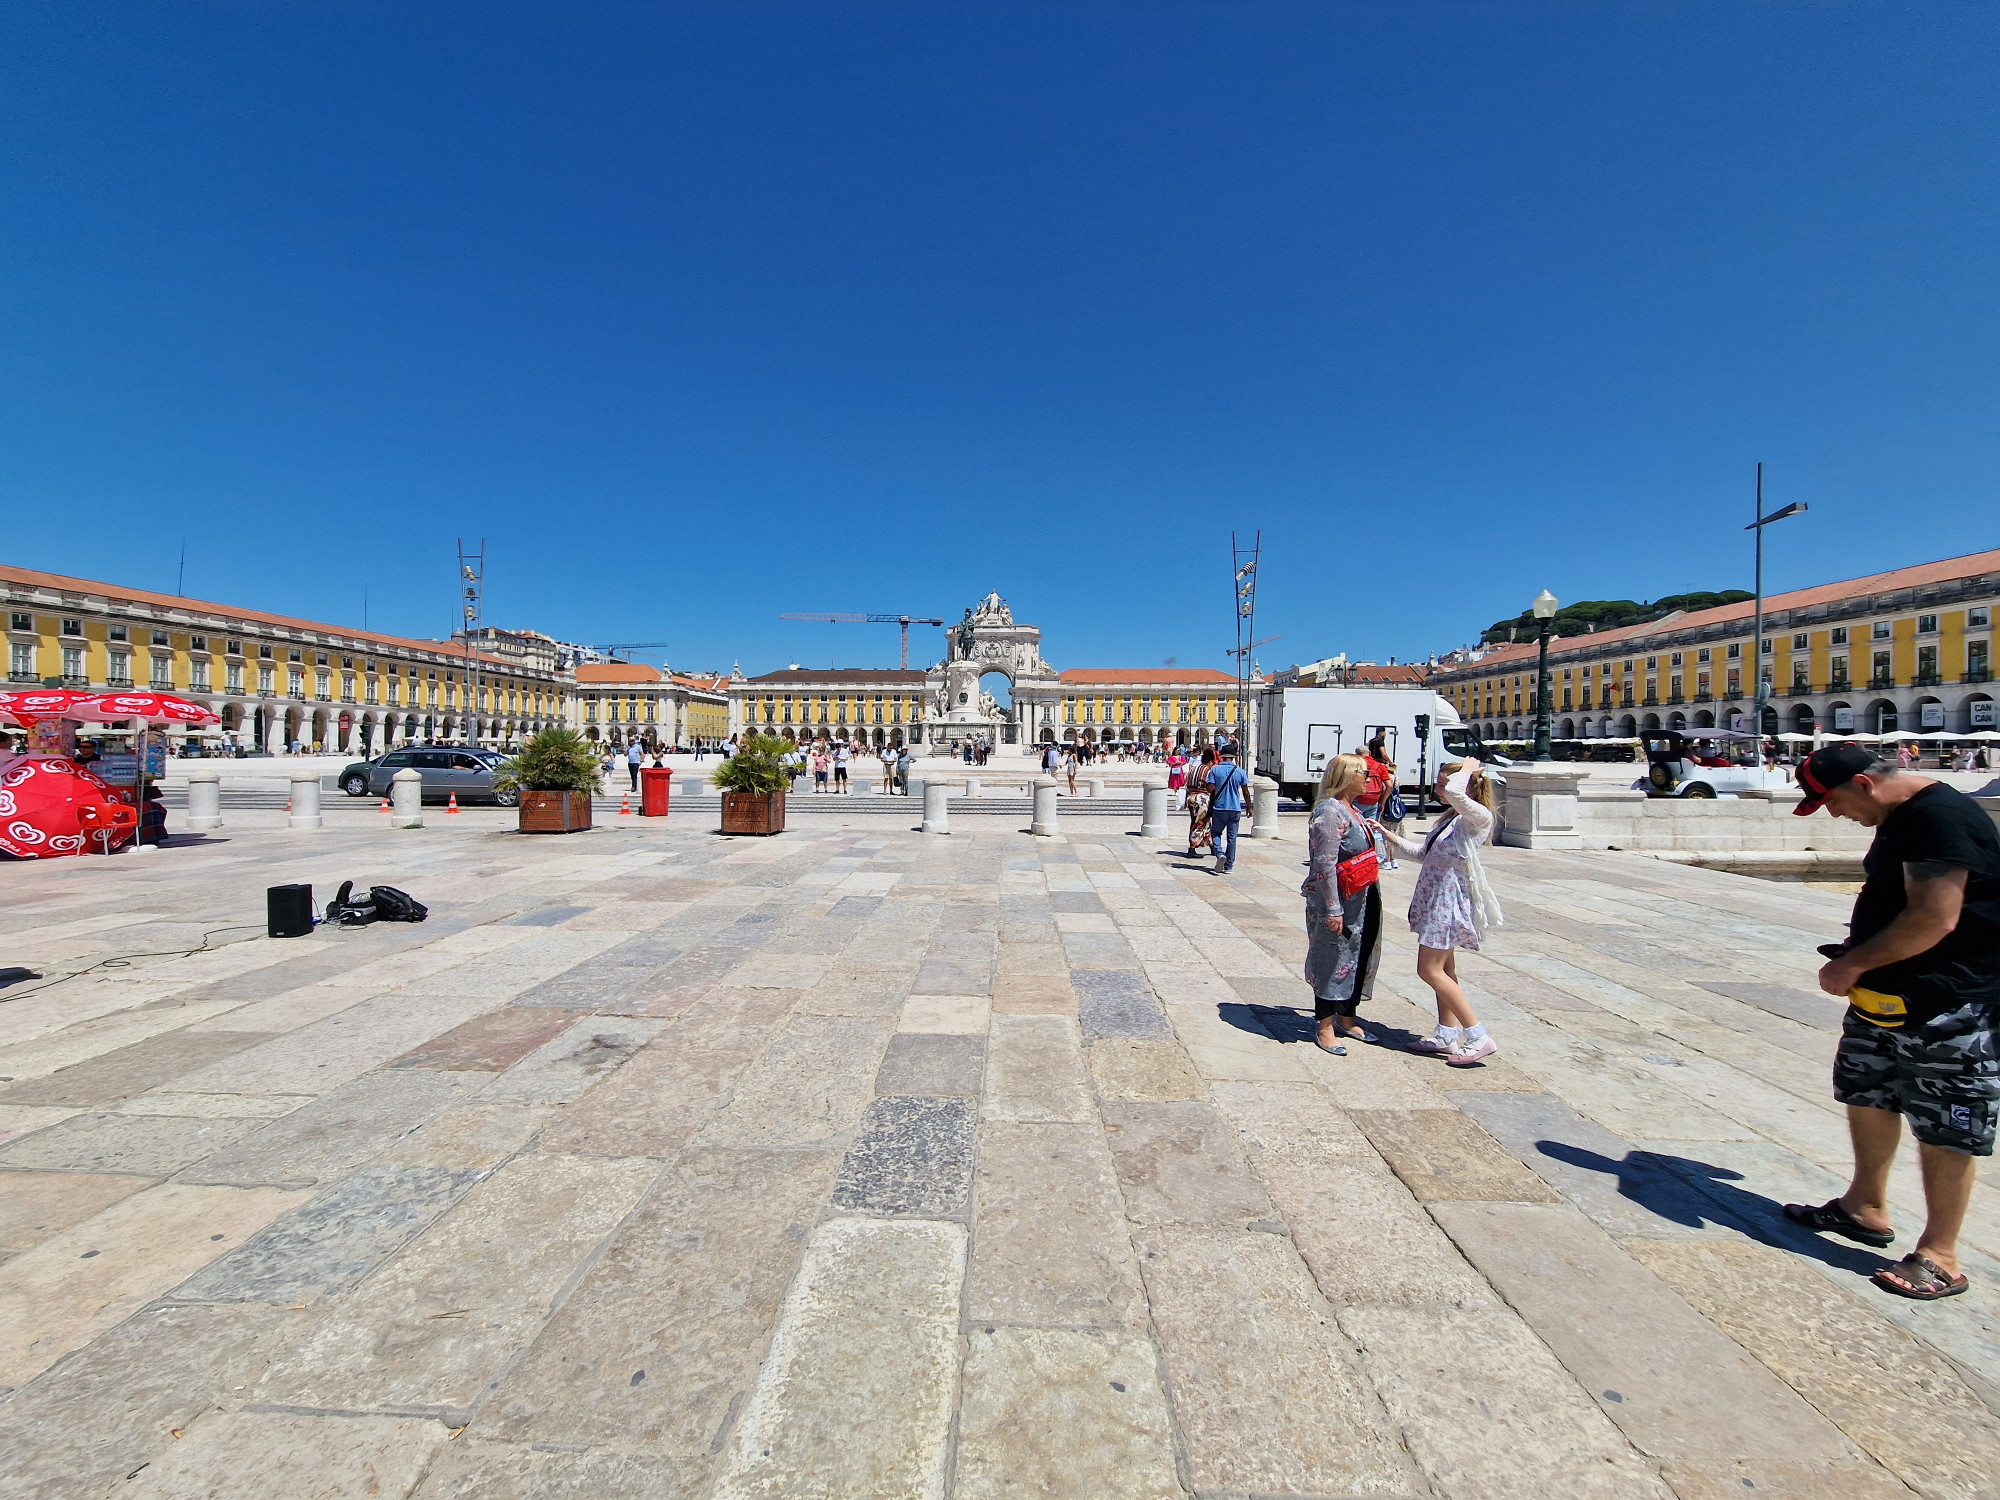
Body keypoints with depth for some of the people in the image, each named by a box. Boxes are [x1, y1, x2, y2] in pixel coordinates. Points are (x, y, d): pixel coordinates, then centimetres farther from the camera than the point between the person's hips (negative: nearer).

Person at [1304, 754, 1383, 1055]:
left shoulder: (1354, 810, 12)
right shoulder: (1330, 811, -18)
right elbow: (1325, 865, -23)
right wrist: (1333, 909, -24)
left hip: (1364, 901, 10)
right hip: (1341, 904, -10)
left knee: (1360, 959, 17)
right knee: (1333, 961, 1)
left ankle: (1346, 1019, 32)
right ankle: (1325, 1028, 13)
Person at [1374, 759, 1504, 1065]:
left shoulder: (1478, 816, -15)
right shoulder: (1451, 819, 14)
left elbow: (1454, 792, -36)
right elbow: (1422, 853, 21)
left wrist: (1467, 769, -16)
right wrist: (1388, 835, 17)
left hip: (1449, 900, -10)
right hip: (1436, 899, 10)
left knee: (1430, 970, -8)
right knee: (1443, 970, 13)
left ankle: (1478, 1037, -2)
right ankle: (1447, 1036, 21)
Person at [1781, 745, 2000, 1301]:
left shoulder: (1941, 816, -21)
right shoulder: (1903, 817, 10)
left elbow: (1934, 919, -25)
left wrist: (1853, 963, -16)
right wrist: (1855, 954, 5)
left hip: (1948, 1008, -10)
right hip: (1888, 997, 10)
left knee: (1944, 1129, 2)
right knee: (1867, 1096, 19)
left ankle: (1939, 1257, 15)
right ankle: (1864, 1208, 35)